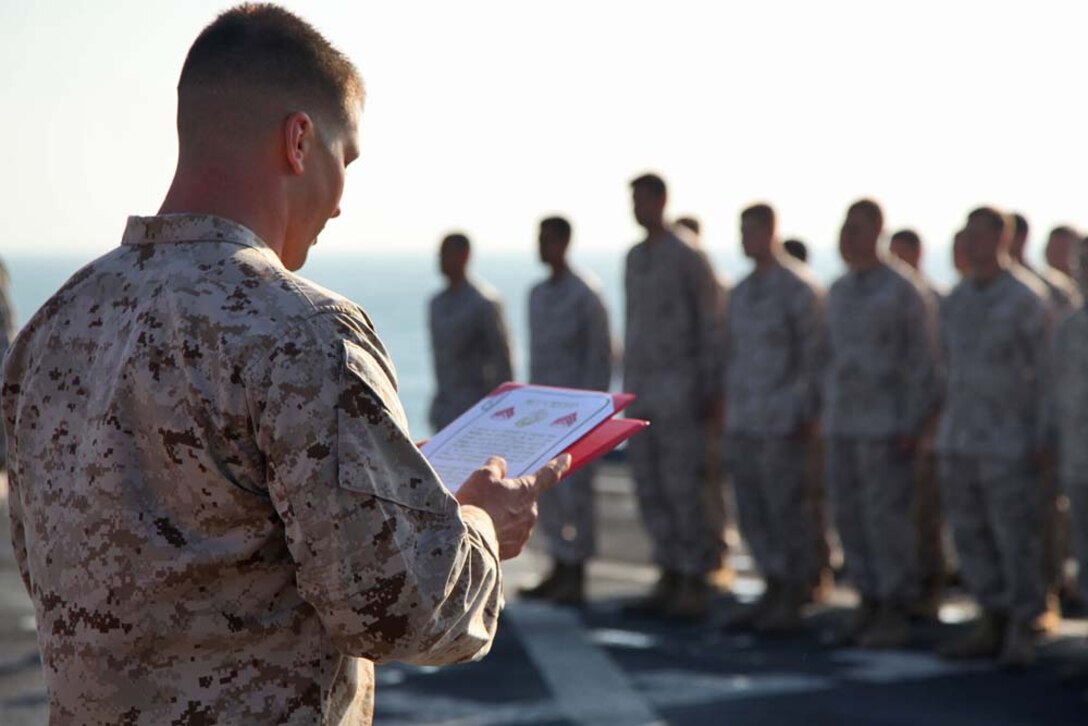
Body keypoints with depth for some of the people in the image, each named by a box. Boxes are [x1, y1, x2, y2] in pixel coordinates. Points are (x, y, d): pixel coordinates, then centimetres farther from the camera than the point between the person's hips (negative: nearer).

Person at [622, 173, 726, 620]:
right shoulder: (634, 259, 15)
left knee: (682, 486, -8)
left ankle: (696, 587, -3)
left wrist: (712, 390, -13)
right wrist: (627, 388, 18)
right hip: (639, 384, 8)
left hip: (677, 385, -8)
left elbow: (711, 326, -9)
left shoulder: (688, 259, -7)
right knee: (650, 487, 6)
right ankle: (669, 581, 12)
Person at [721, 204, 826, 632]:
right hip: (742, 423, 8)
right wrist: (727, 413, 16)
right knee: (753, 512, 9)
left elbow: (813, 355, -9)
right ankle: (772, 592, 18)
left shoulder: (798, 289, -7)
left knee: (788, 511, -3)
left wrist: (806, 415, -13)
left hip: (781, 421, -8)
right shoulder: (741, 292, 16)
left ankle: (792, 602, 3)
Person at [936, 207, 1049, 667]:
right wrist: (944, 438, 16)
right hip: (959, 439, 7)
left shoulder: (1026, 299, -9)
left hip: (1008, 440, -6)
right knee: (972, 535, 7)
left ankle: (1021, 634, 3)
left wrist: (1041, 442, -15)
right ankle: (992, 627, 15)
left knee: (1016, 537, -4)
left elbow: (1044, 371, -9)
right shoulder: (955, 302, 11)